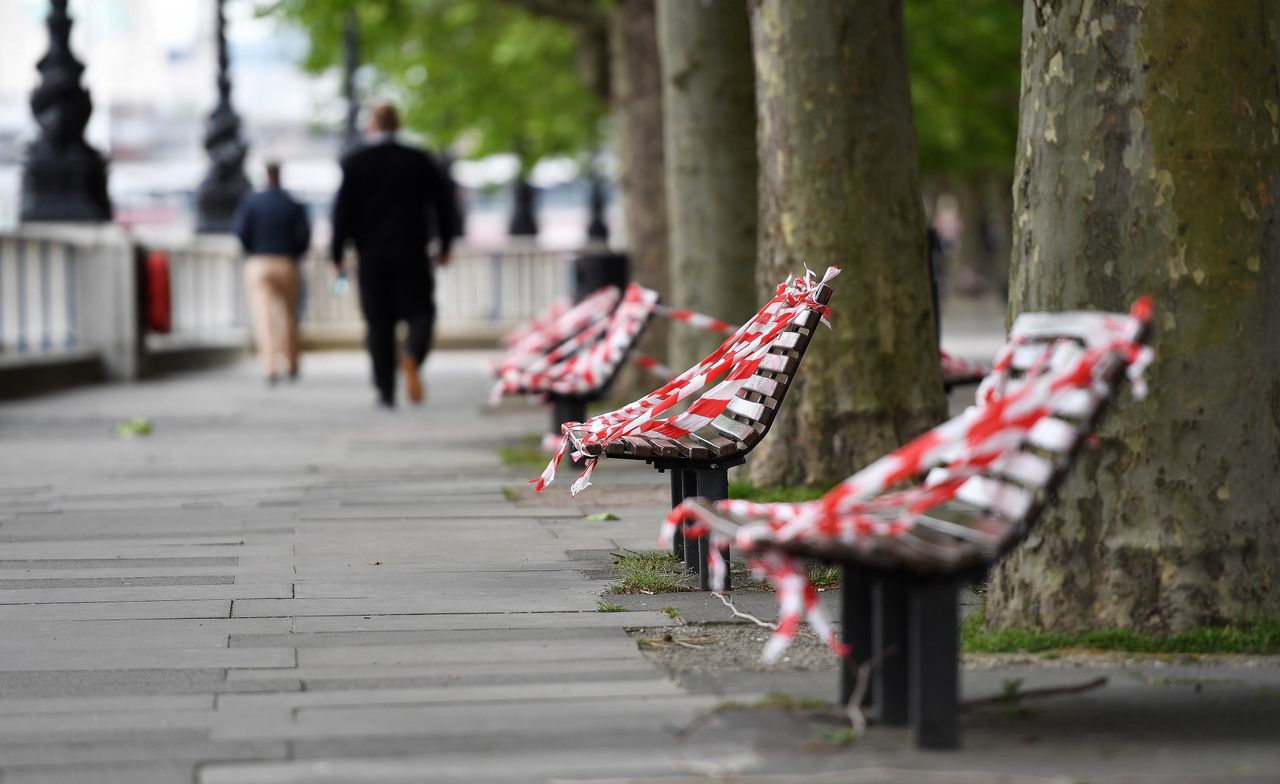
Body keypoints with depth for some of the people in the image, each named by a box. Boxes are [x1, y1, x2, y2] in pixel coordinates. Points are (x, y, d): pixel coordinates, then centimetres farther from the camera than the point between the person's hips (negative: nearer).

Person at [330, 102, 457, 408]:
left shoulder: (354, 163, -1)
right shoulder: (418, 160, 3)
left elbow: (343, 210, -4)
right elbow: (444, 202, 4)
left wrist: (337, 256, 1)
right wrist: (444, 246, 16)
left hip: (371, 256, 0)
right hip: (411, 253, 0)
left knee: (378, 323, 5)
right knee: (420, 312, 6)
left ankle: (386, 391, 3)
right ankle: (412, 356, -24)